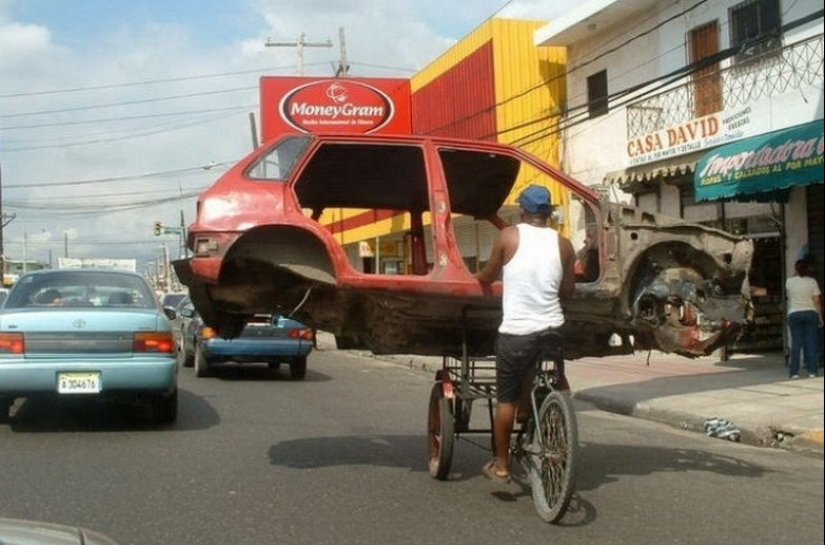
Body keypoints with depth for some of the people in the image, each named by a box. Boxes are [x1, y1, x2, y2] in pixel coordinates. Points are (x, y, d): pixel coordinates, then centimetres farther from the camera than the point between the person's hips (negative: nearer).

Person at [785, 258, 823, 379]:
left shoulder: (789, 281, -1)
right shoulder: (812, 281, -3)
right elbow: (817, 301, -3)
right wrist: (820, 317, 5)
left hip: (794, 314, 1)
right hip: (811, 313, 0)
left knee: (796, 343, 3)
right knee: (811, 342, 4)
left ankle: (794, 372, 2)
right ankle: (812, 371, 3)